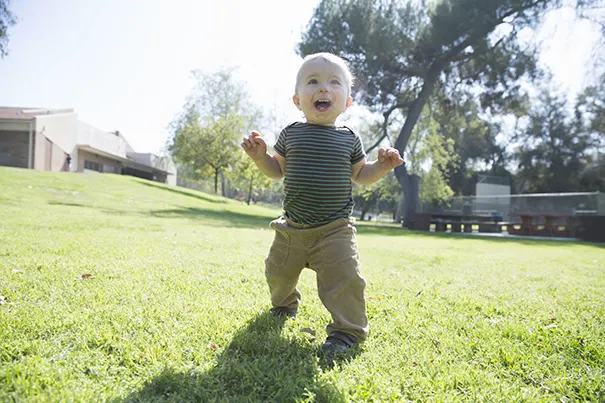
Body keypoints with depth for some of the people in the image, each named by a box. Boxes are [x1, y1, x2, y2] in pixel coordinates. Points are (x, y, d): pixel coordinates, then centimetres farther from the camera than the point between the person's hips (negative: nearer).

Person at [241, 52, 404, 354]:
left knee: (344, 277, -15)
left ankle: (347, 329, 6)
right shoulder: (290, 134, 1)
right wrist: (260, 156, -8)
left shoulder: (348, 139, -1)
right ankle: (285, 303, 51)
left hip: (335, 229, -2)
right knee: (278, 272, 19)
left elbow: (360, 175, 8)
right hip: (292, 228, 3)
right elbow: (277, 170, 9)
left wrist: (381, 166, -10)